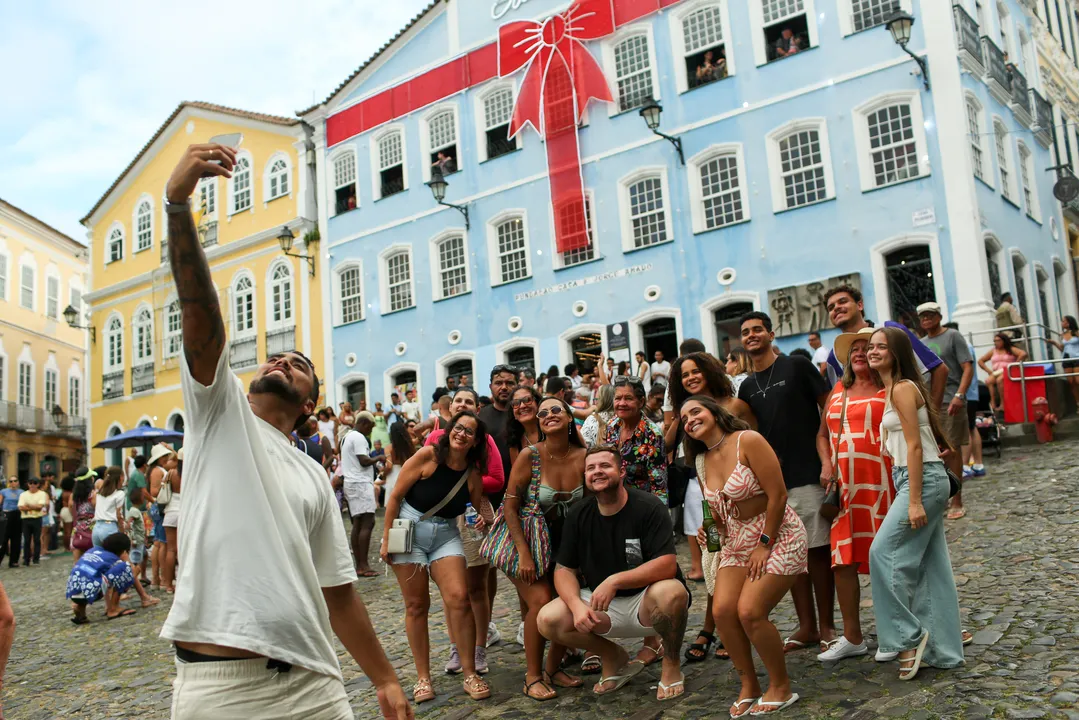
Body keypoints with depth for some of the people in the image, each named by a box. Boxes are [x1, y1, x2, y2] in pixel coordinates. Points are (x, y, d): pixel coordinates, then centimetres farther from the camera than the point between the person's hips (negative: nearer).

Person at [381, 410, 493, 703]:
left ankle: (470, 674, 0)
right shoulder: (427, 456, -14)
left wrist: (483, 520, -15)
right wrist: (386, 538, -9)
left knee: (459, 598, -12)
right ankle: (423, 677, 15)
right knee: (417, 605, 3)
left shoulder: (473, 474, -2)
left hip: (446, 535, 3)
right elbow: (395, 496, -9)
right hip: (409, 531, -3)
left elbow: (478, 509, 9)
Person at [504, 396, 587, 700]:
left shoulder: (583, 457, -9)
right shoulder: (530, 456, -18)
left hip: (562, 540, 4)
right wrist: (524, 553, -20)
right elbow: (510, 506, -15)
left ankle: (552, 669, 20)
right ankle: (532, 677, 2)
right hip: (525, 538, -4)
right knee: (542, 602, -17)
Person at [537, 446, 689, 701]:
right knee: (548, 620, -19)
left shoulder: (649, 507, -15)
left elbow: (667, 565, -24)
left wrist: (614, 581, -33)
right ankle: (613, 656, 9)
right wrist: (576, 605, -22)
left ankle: (672, 666, -7)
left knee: (670, 592, -37)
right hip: (600, 606, 4)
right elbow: (564, 569, -1)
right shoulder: (578, 515, -1)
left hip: (646, 603, -4)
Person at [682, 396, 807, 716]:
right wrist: (719, 546, 4)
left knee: (750, 612, -16)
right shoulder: (702, 461, 6)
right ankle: (749, 686, 10)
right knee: (722, 610, -9)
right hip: (737, 541, 7)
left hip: (777, 535, -7)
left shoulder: (747, 440, -16)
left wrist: (764, 545, -16)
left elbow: (777, 494, -19)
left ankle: (781, 687, 6)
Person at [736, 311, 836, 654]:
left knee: (817, 549, 0)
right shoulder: (747, 387, 13)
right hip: (772, 481, 5)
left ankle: (826, 626, 11)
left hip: (808, 474, -5)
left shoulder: (797, 367, -2)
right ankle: (806, 626, 19)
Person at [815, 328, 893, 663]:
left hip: (880, 485, -5)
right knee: (843, 560, 6)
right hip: (844, 487, 5)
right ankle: (852, 637, 17)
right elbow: (823, 434, 21)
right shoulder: (837, 391, 16)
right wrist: (826, 464, 4)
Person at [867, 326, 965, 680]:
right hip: (924, 481, 10)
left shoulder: (902, 389, -13)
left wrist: (914, 501, -20)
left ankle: (909, 636, -1)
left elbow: (915, 446, -18)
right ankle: (942, 650, 17)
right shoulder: (894, 390, 16)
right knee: (930, 565, 11)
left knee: (884, 552, -10)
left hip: (922, 480, -10)